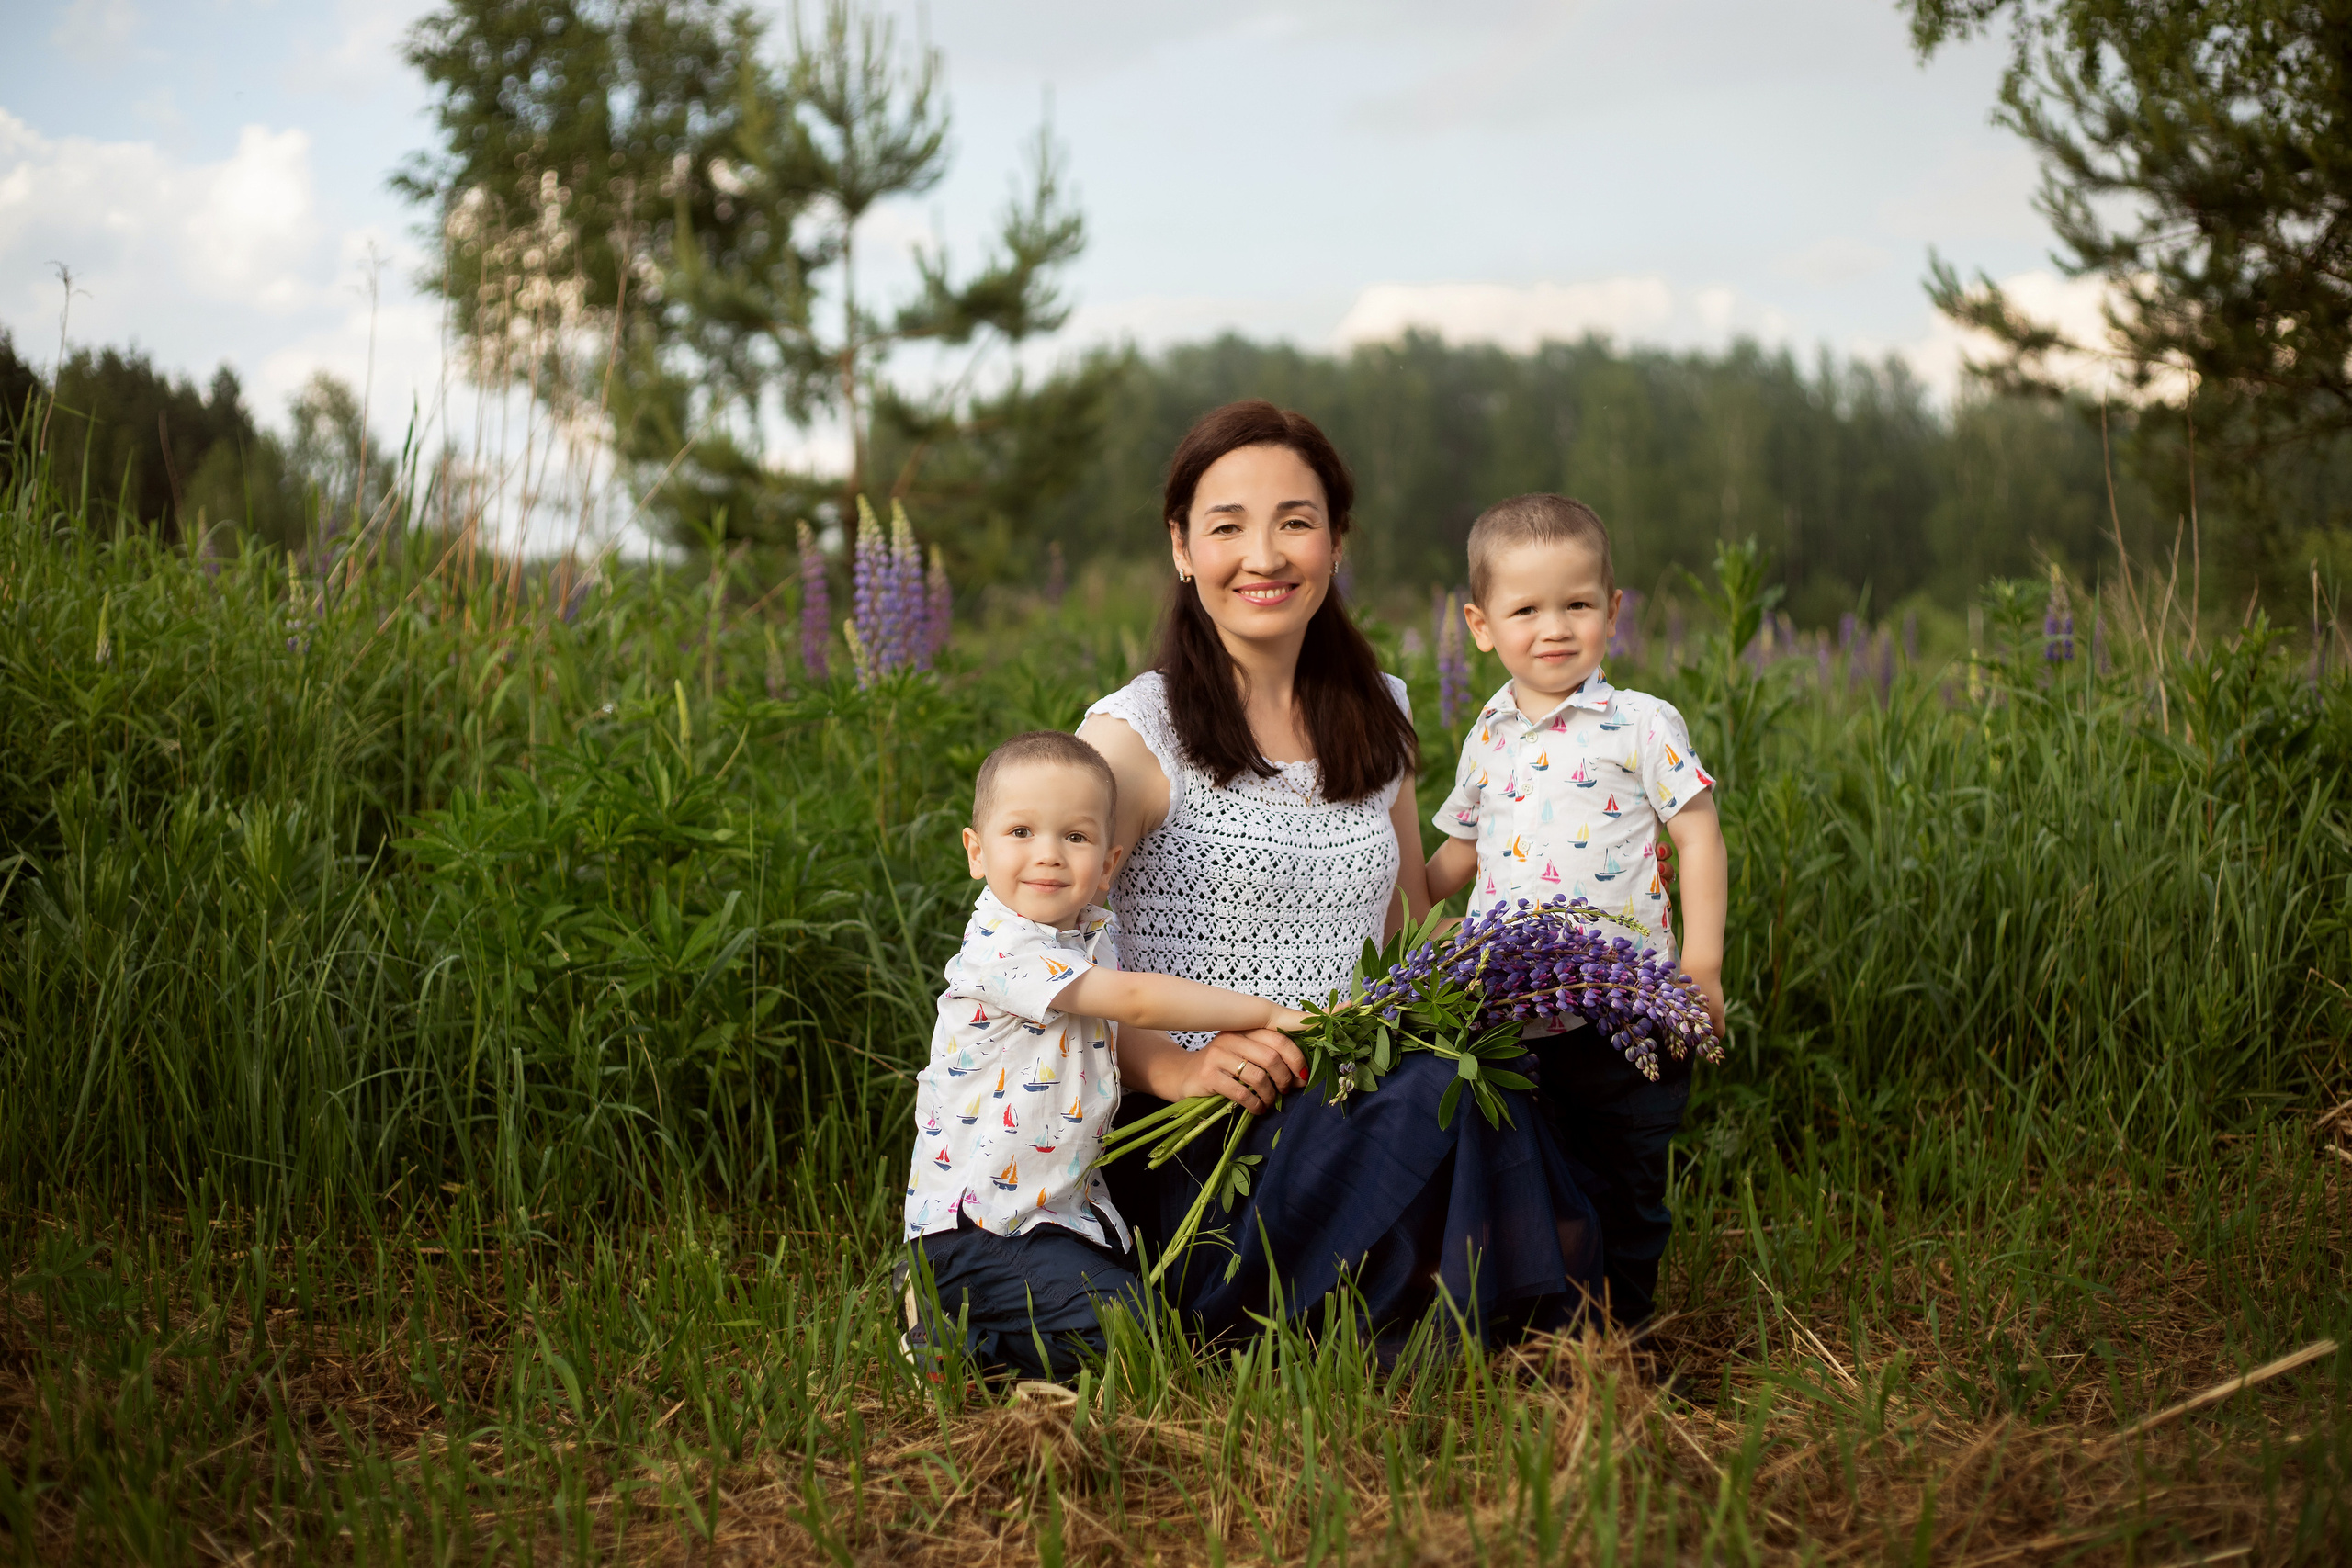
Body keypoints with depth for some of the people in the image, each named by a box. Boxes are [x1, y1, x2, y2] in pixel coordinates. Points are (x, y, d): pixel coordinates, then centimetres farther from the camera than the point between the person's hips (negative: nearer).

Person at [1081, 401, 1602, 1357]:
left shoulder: (1378, 721, 15)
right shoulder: (1136, 736, -3)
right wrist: (1176, 1069, -23)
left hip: (1354, 1116, 6)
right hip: (1192, 1148, -5)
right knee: (1447, 1100, -31)